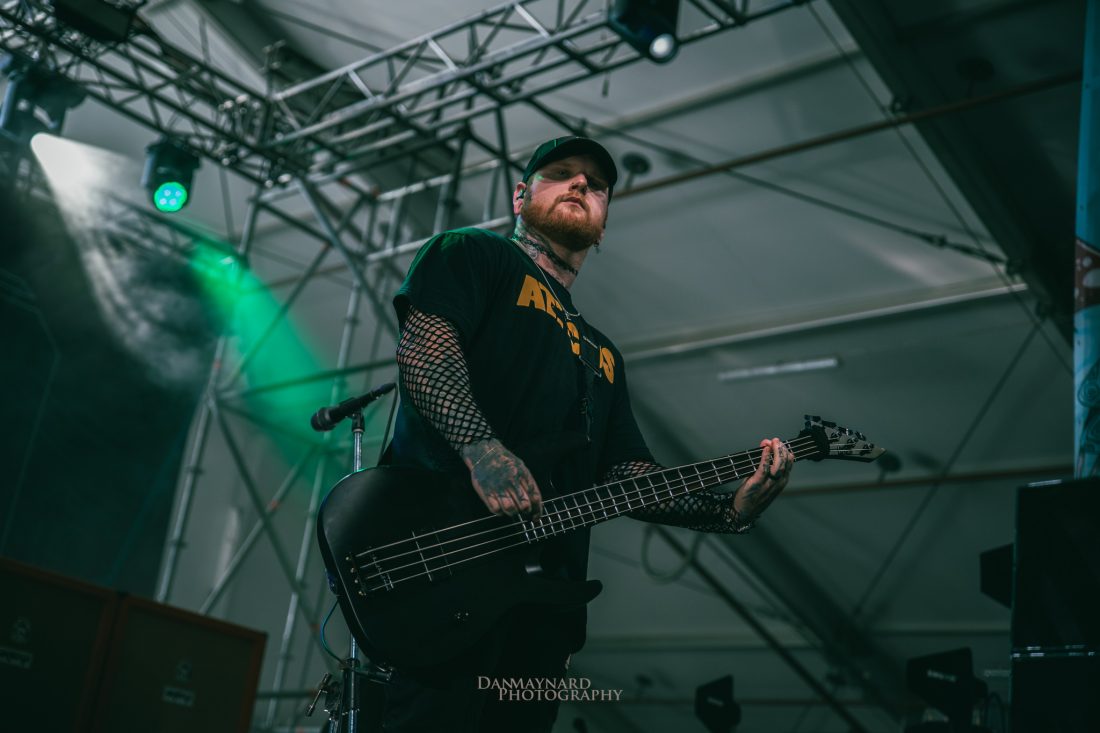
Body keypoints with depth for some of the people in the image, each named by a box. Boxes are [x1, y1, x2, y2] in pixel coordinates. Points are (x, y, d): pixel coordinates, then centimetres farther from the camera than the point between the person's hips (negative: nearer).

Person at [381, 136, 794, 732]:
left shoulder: (602, 355, 30)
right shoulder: (472, 254, 12)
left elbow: (628, 473, 22)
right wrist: (482, 447, -24)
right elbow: (423, 343, -7)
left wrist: (728, 508, 4)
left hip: (544, 592, 8)